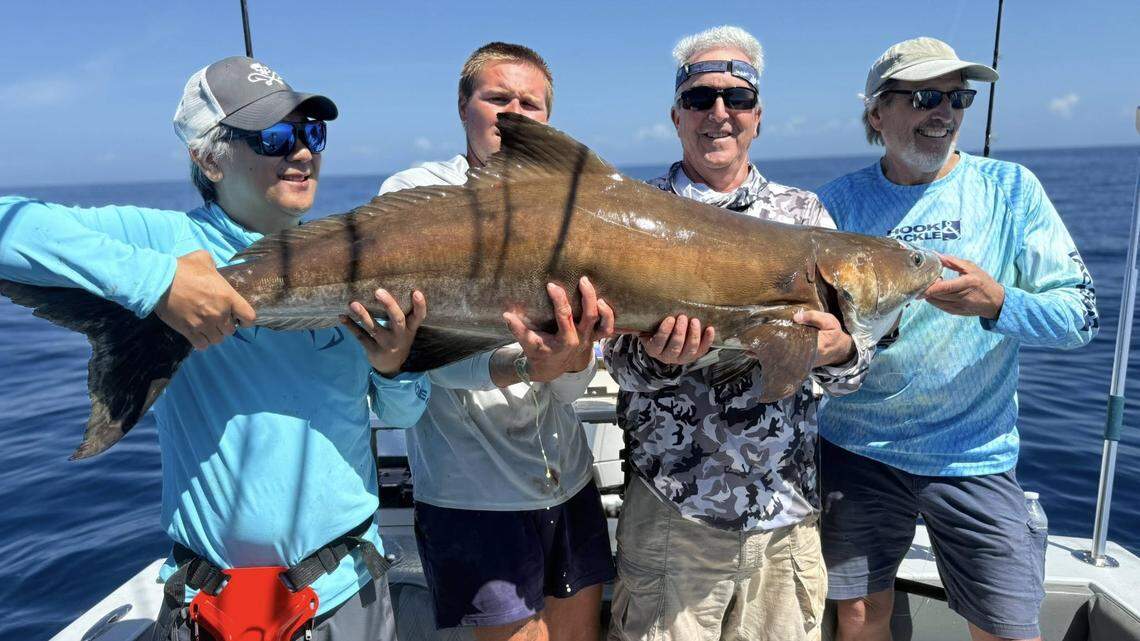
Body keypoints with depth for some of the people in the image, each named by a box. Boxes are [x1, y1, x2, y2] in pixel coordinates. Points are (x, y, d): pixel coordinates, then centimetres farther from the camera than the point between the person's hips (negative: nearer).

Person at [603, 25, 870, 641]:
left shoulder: (803, 212, 5)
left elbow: (848, 369, 3)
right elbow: (622, 360, -8)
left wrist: (836, 351, -20)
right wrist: (656, 356, -31)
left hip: (788, 510, 3)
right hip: (671, 510, -2)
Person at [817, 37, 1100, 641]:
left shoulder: (1010, 189, -2)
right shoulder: (840, 200, 0)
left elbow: (1080, 315, -5)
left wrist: (996, 303, -25)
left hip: (973, 456, 0)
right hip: (855, 450, 1)